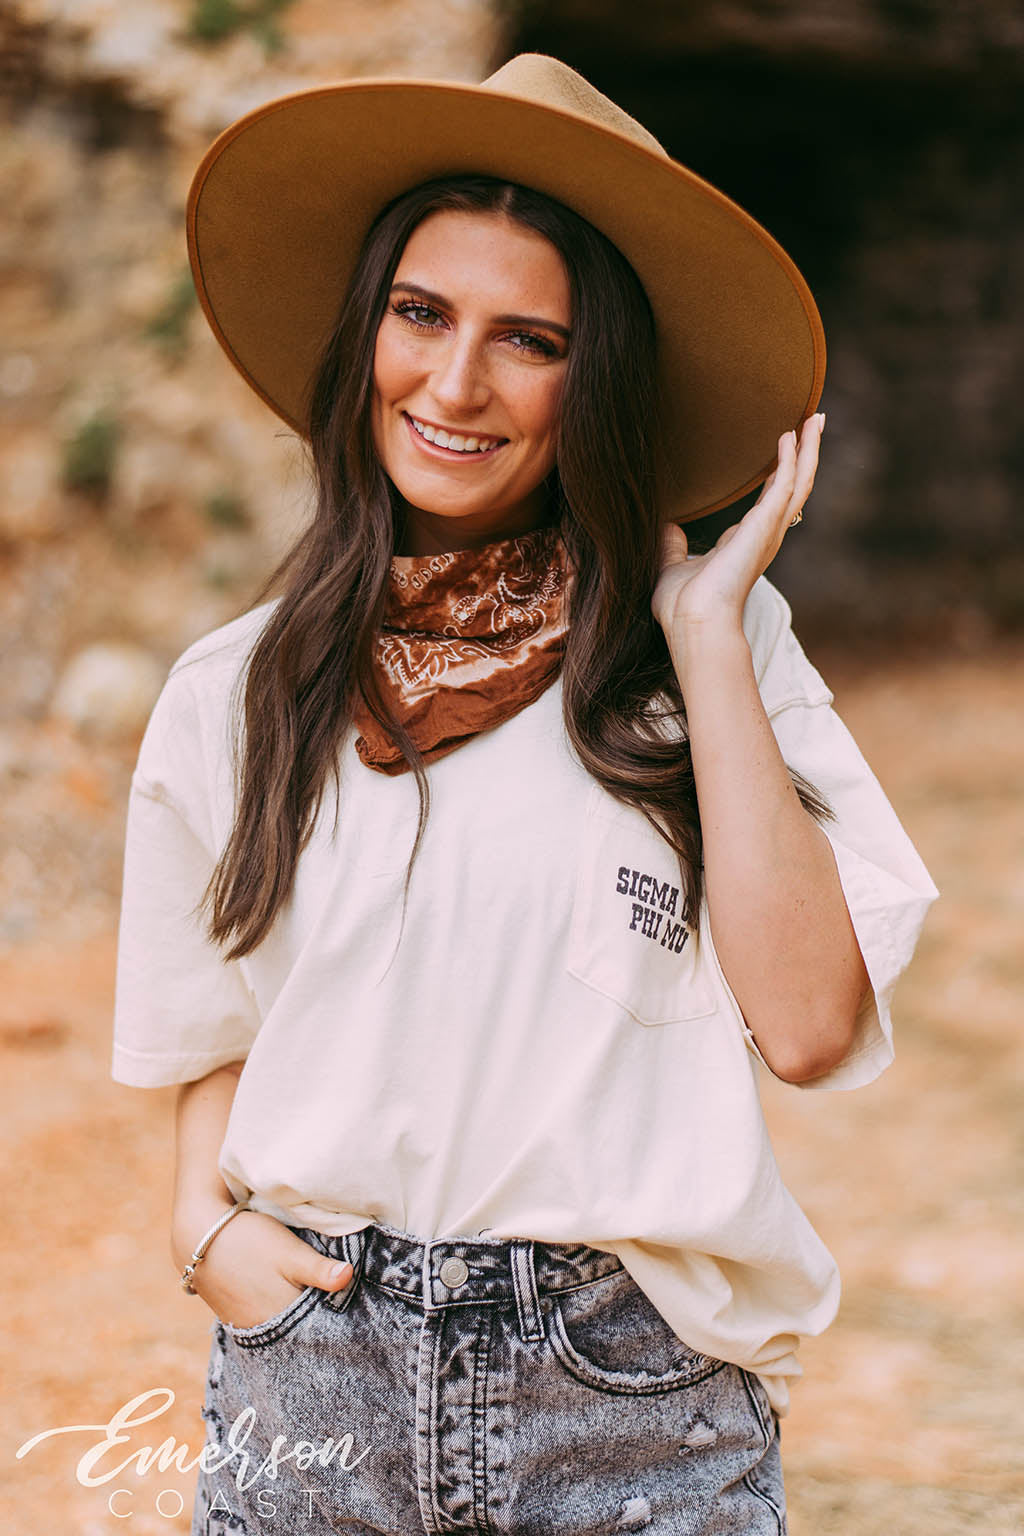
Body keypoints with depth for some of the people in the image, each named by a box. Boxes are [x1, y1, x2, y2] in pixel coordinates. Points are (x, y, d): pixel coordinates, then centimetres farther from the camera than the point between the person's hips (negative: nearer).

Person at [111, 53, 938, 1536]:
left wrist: (704, 632, -10)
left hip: (635, 1406, -1)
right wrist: (205, 1221, -4)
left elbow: (809, 1023, -12)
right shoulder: (238, 694, 5)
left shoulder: (720, 648, -1)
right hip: (317, 1399, 2)